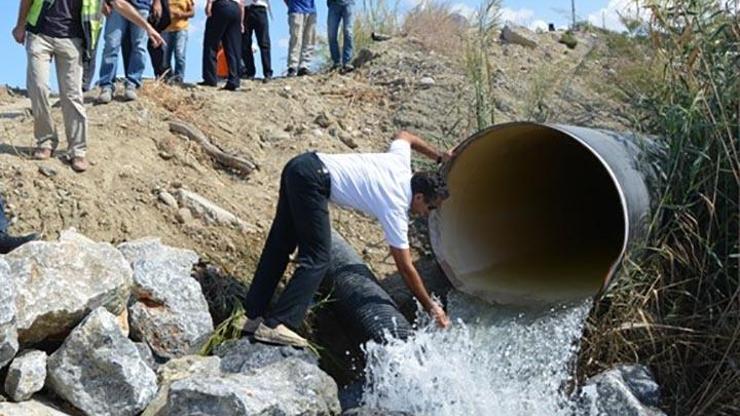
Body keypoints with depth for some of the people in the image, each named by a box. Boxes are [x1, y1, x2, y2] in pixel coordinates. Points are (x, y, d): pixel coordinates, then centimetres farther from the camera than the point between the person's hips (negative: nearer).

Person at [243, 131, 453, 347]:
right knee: (316, 259, -7)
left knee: (278, 248, 11)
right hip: (313, 179, -9)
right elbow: (406, 268, -4)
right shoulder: (395, 208, -7)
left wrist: (439, 156, 42)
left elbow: (404, 135, 34)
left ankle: (254, 316, 17)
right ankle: (274, 325, -10)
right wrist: (432, 307, 3)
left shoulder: (400, 163, 10)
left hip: (302, 163, 9)